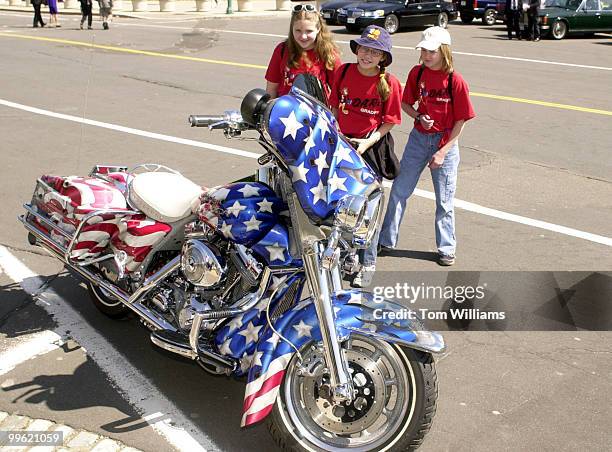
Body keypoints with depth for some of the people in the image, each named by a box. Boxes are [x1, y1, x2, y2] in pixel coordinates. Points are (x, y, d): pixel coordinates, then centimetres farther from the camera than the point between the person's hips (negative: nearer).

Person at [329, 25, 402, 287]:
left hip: (371, 146, -4)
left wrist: (368, 142, -17)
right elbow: (334, 105, 8)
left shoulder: (388, 82, -11)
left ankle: (367, 263, 16)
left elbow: (390, 121, -7)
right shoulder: (344, 71, -3)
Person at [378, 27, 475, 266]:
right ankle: (387, 240, 20)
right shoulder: (417, 73, -2)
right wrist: (420, 117, -12)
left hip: (445, 142, -3)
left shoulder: (455, 81, -13)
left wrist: (443, 152, -13)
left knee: (444, 200, 6)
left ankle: (446, 248, 21)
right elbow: (405, 103, 9)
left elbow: (460, 121, -10)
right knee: (399, 191, 6)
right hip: (418, 138, 3)